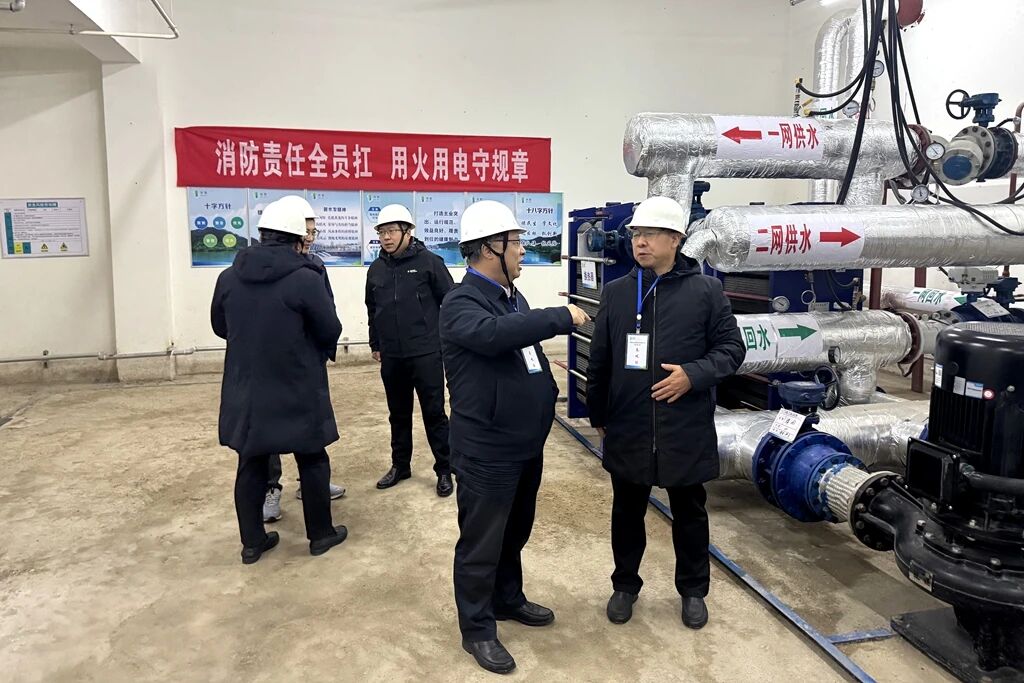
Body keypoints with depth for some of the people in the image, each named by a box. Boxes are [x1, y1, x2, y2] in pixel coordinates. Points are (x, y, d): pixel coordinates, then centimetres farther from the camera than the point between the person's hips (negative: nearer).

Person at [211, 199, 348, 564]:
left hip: (245, 393, 4)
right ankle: (321, 534, 25)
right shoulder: (306, 279, -17)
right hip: (298, 393, -4)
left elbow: (220, 327, 11)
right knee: (312, 463, 12)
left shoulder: (229, 277, -2)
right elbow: (331, 330, -10)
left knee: (251, 465, 15)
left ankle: (252, 540, 25)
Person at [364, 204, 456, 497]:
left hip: (426, 354, -5)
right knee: (398, 414, 16)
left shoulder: (429, 262, -6)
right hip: (391, 356, 5)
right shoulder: (376, 269, 9)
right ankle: (400, 465, 30)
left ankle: (444, 470, 14)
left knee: (434, 413, 2)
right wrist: (375, 345, 18)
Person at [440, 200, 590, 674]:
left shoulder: (512, 296, 11)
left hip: (526, 444, 9)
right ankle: (477, 630, 23)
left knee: (515, 533, 24)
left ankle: (508, 600, 43)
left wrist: (548, 393, 16)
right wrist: (562, 317, -32)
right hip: (487, 451, -9)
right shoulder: (461, 303, -18)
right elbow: (495, 333, -40)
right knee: (481, 543, 6)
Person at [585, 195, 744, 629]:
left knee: (690, 514, 16)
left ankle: (693, 590, 36)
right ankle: (625, 585, 37)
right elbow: (599, 361, 8)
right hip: (627, 431, 2)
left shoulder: (705, 291, -5)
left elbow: (731, 348, -1)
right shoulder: (616, 293, 2)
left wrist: (694, 375, -18)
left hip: (686, 430, -2)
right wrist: (598, 416, 10)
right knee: (627, 512, 16)